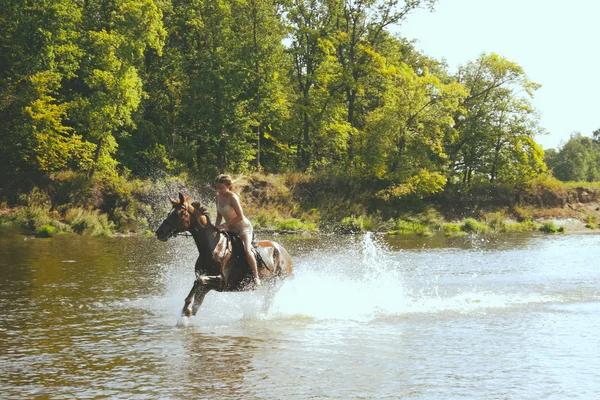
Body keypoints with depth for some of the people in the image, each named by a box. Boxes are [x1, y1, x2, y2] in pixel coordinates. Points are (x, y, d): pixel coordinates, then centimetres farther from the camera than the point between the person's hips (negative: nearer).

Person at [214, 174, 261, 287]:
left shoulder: (232, 197, -21)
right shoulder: (218, 196, 1)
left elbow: (240, 217, -26)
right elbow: (219, 215, 12)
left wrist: (225, 225, -24)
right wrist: (216, 228, -1)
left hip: (243, 227, -8)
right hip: (230, 229, 8)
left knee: (247, 250, -28)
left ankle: (256, 277, -22)